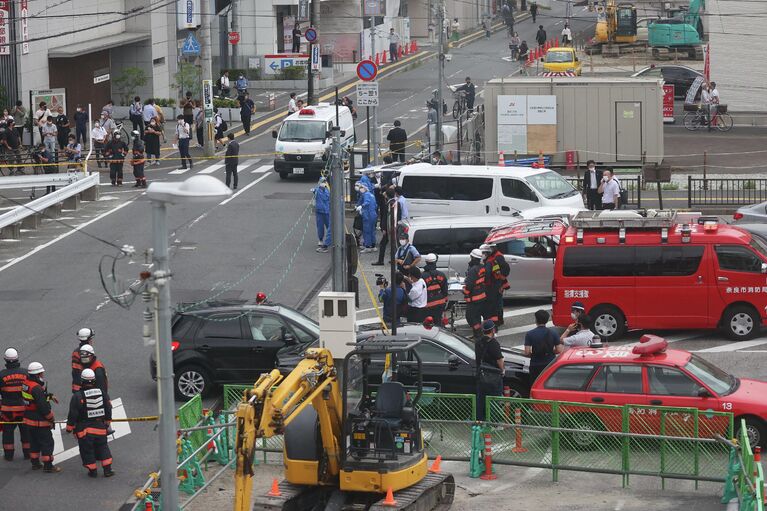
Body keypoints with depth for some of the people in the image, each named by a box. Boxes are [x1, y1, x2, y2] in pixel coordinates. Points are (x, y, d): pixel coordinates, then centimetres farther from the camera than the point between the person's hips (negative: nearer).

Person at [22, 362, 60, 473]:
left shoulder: (26, 383, 2)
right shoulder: (36, 388, -27)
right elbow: (43, 406, -24)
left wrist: (49, 396, 15)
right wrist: (51, 419, -11)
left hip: (29, 420, 9)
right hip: (40, 422, -9)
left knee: (34, 442, 20)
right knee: (47, 443, 1)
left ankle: (35, 463, 30)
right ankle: (48, 466, 6)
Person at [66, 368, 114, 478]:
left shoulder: (77, 396, -15)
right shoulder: (102, 393, -2)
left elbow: (73, 414, -12)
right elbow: (108, 410, 7)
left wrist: (69, 428, 2)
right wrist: (107, 423, 22)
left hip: (84, 429, -3)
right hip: (100, 427, 4)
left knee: (87, 450, 10)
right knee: (102, 447, 16)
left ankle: (92, 471, 15)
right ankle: (107, 470, 14)